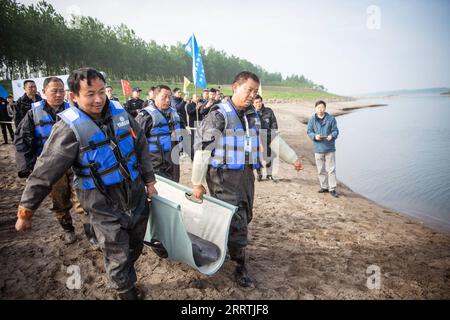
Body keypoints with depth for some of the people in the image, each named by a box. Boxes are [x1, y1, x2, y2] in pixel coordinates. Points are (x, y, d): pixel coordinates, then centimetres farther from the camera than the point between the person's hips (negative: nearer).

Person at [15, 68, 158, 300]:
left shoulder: (119, 112, -3)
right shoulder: (69, 128, -18)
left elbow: (141, 146, 8)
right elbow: (44, 174, -14)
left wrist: (149, 180, 10)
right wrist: (25, 212, -7)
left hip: (137, 198, 5)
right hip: (106, 210, -5)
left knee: (135, 248, 23)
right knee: (118, 259, 5)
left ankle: (128, 281, 51)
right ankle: (125, 292, 34)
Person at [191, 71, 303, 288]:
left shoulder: (253, 115, 11)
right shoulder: (219, 115, -12)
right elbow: (202, 148, -14)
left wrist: (293, 159, 25)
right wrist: (197, 183, -14)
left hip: (246, 174, 7)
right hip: (223, 175, -7)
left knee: (245, 218, 16)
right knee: (236, 222, -4)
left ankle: (229, 249, 39)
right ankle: (240, 268, 13)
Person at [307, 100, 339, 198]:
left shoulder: (331, 118, -2)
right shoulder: (312, 120, 2)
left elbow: (335, 131, 0)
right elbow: (309, 132, 4)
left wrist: (332, 136, -22)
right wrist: (315, 136, -17)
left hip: (330, 148, -2)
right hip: (318, 148, 2)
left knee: (331, 169, 1)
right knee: (321, 169, 11)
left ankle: (332, 189, 9)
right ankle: (324, 187, 25)